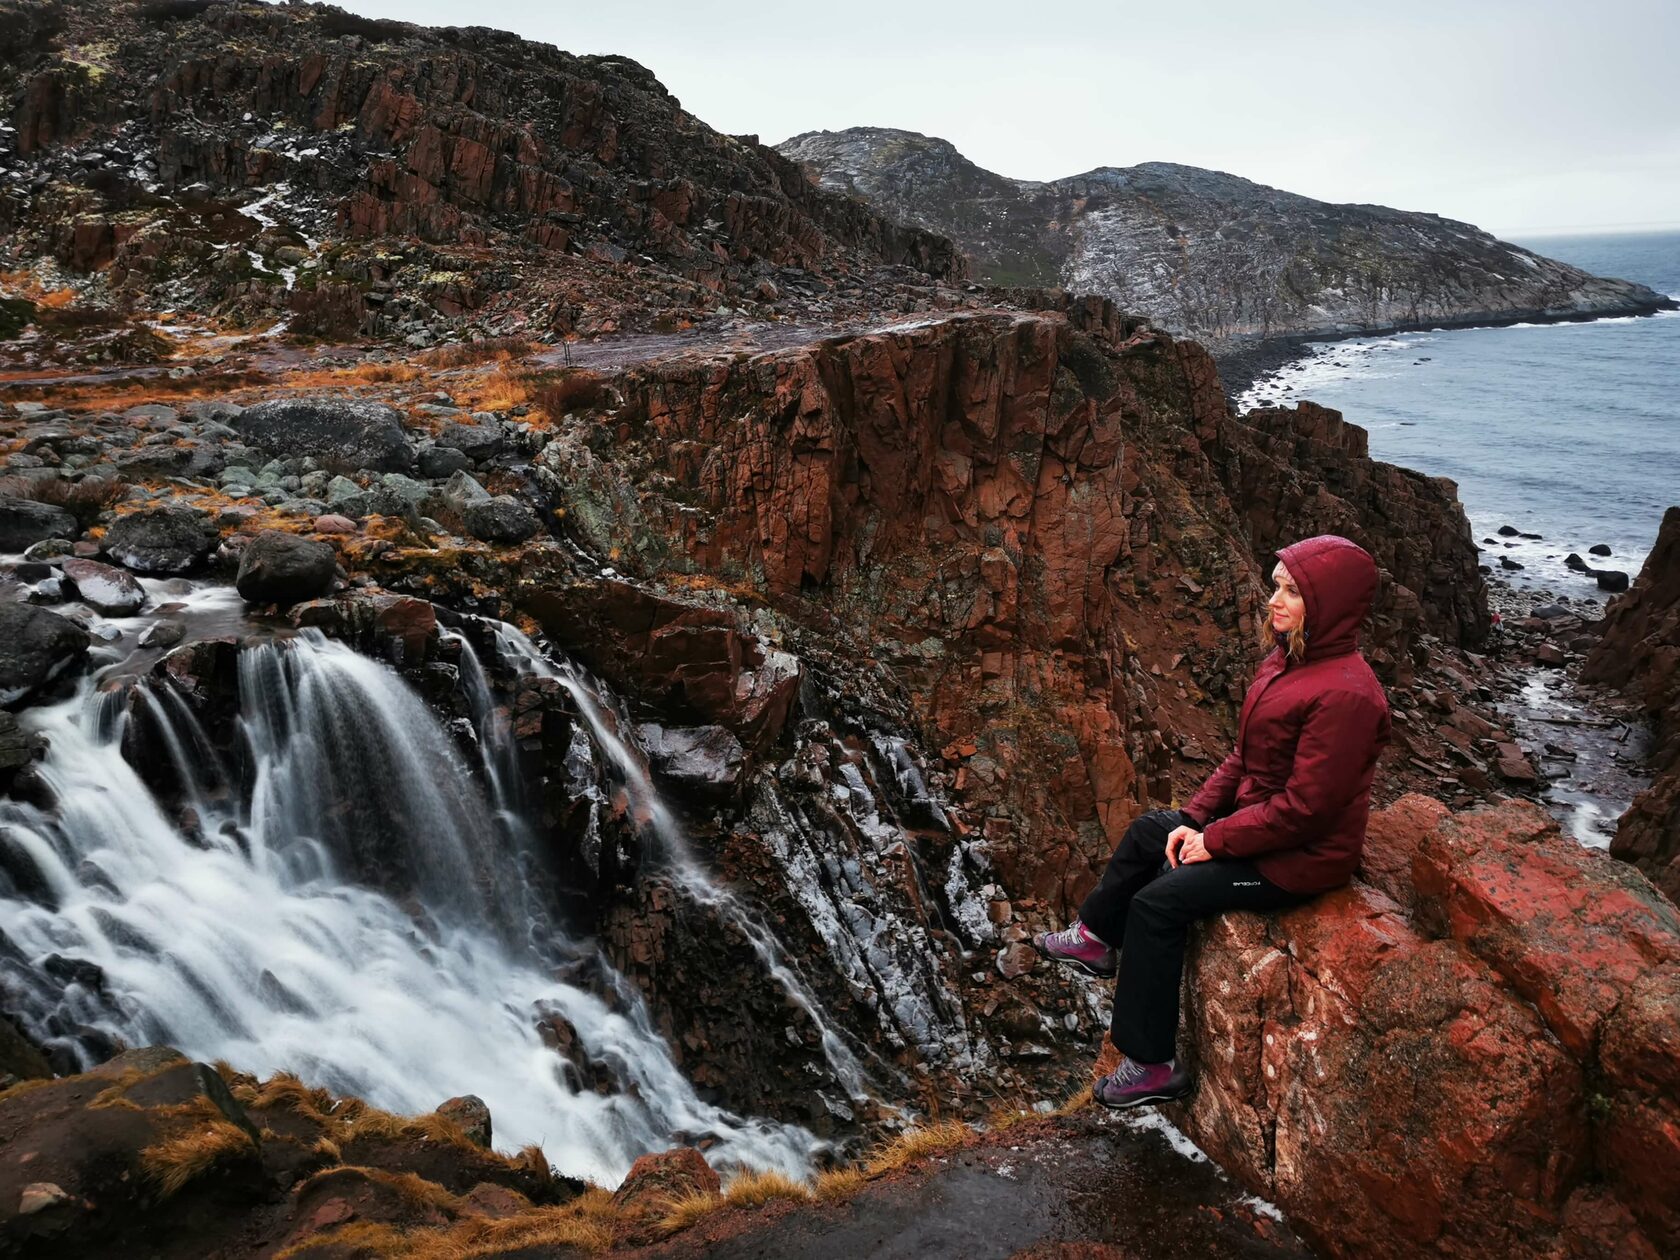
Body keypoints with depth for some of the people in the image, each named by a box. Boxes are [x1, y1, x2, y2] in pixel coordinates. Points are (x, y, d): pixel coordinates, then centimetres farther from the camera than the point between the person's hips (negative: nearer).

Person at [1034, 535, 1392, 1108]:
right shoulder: (1289, 660, 2)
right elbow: (1243, 756, 8)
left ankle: (1150, 1066, -2)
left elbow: (1306, 807, -28)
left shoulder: (1345, 694, -28)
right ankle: (1096, 938, 37)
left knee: (1158, 901, -15)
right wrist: (1196, 818, 0)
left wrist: (1215, 841, -19)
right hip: (1256, 817, 10)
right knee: (1148, 832, 17)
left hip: (1300, 857, -10)